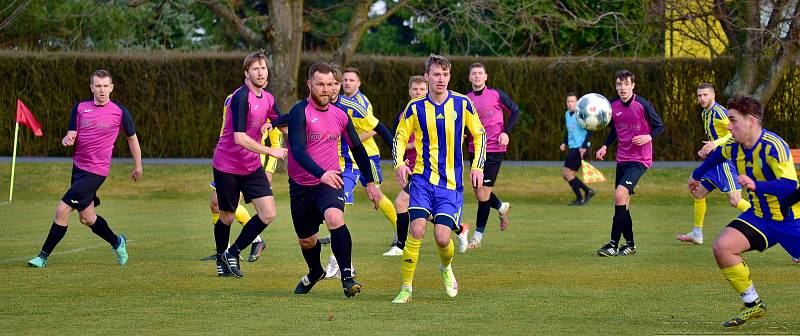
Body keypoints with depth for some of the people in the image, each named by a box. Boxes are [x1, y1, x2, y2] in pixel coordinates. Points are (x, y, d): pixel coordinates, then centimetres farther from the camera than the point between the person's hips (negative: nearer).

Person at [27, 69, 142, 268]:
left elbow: (132, 138, 8)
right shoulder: (80, 108, 4)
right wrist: (67, 139, -21)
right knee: (87, 218, 14)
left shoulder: (120, 112, -6)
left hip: (96, 171, -5)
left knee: (62, 210, -12)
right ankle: (117, 242, 39)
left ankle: (44, 256, -3)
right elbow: (72, 134, 3)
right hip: (78, 166, 5)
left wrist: (138, 166, 14)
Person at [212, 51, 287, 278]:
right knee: (227, 217, 6)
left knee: (268, 214, -7)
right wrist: (271, 151, -23)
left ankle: (233, 253, 9)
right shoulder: (241, 97, -20)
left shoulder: (267, 98, 3)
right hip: (227, 165, -6)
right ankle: (221, 258, 32)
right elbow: (240, 138, -28)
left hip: (252, 166, 6)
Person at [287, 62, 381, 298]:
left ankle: (347, 276, -28)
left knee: (334, 218, -30)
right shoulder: (300, 112, -13)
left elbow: (357, 148, 17)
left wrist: (370, 183, 17)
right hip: (302, 185, -1)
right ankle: (315, 272, 46)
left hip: (330, 181, 1)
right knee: (306, 240, 13)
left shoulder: (340, 115, 3)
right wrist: (320, 173, -40)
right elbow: (298, 150, -25)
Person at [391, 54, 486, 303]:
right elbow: (400, 138, 11)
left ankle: (446, 268, 26)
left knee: (442, 237, -10)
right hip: (423, 179, 0)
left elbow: (479, 135, 12)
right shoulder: (415, 108, 0)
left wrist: (477, 166, 2)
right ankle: (406, 287, -6)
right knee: (416, 230, -17)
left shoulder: (462, 104, 1)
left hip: (451, 183, 0)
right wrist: (399, 164, -7)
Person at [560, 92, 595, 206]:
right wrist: (565, 143, 14)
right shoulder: (567, 114, 13)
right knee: (566, 174, 7)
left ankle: (580, 199, -2)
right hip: (572, 148, 9)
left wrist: (584, 146, -23)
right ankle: (588, 191, 18)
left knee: (567, 173, -11)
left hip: (581, 149, -9)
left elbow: (589, 131, -16)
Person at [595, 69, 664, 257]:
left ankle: (613, 244, -17)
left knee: (620, 194, -21)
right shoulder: (613, 106, 3)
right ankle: (630, 244, 23)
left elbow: (660, 126, -4)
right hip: (622, 158, 7)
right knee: (623, 203, 9)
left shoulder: (643, 105, -13)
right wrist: (605, 146, 5)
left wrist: (649, 137, -23)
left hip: (639, 160, -6)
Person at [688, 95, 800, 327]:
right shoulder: (733, 147, -3)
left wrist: (756, 186, -45)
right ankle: (752, 305, -2)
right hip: (758, 217, 6)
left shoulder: (773, 147, -26)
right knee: (722, 247, -13)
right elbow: (717, 155, 22)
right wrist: (697, 176, 36)